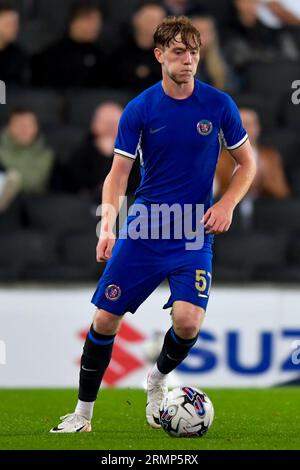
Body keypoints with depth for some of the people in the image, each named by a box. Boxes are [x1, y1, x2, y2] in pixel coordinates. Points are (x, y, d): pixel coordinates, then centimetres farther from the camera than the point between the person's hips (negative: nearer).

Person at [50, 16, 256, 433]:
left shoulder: (218, 105, -3)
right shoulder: (140, 110, -3)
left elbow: (247, 163, 9)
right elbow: (119, 173, -1)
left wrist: (227, 204, -8)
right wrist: (108, 225, -16)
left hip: (194, 234, -1)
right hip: (143, 229, 1)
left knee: (188, 321, -20)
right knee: (105, 320, -2)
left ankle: (158, 380, 14)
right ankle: (83, 414, 15)